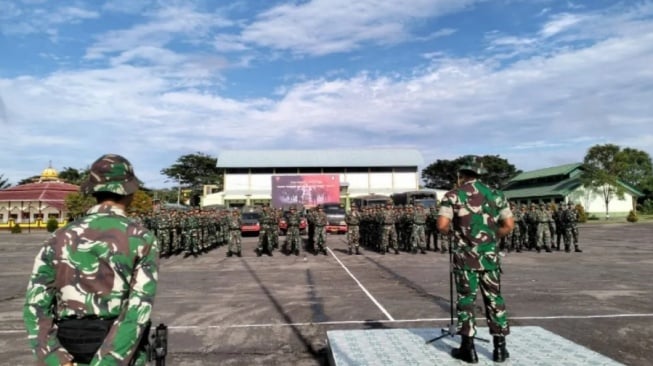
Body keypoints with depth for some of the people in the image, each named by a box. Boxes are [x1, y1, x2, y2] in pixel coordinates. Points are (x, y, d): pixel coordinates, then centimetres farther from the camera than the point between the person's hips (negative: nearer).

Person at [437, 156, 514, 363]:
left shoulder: (453, 195, -6)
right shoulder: (495, 194, 5)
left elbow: (442, 225, -15)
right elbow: (509, 225, 2)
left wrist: (451, 231, 7)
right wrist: (491, 236, 15)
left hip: (465, 256, -3)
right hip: (489, 256, 3)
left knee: (466, 299, 6)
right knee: (494, 299, 13)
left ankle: (468, 348, 11)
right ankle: (500, 348, 18)